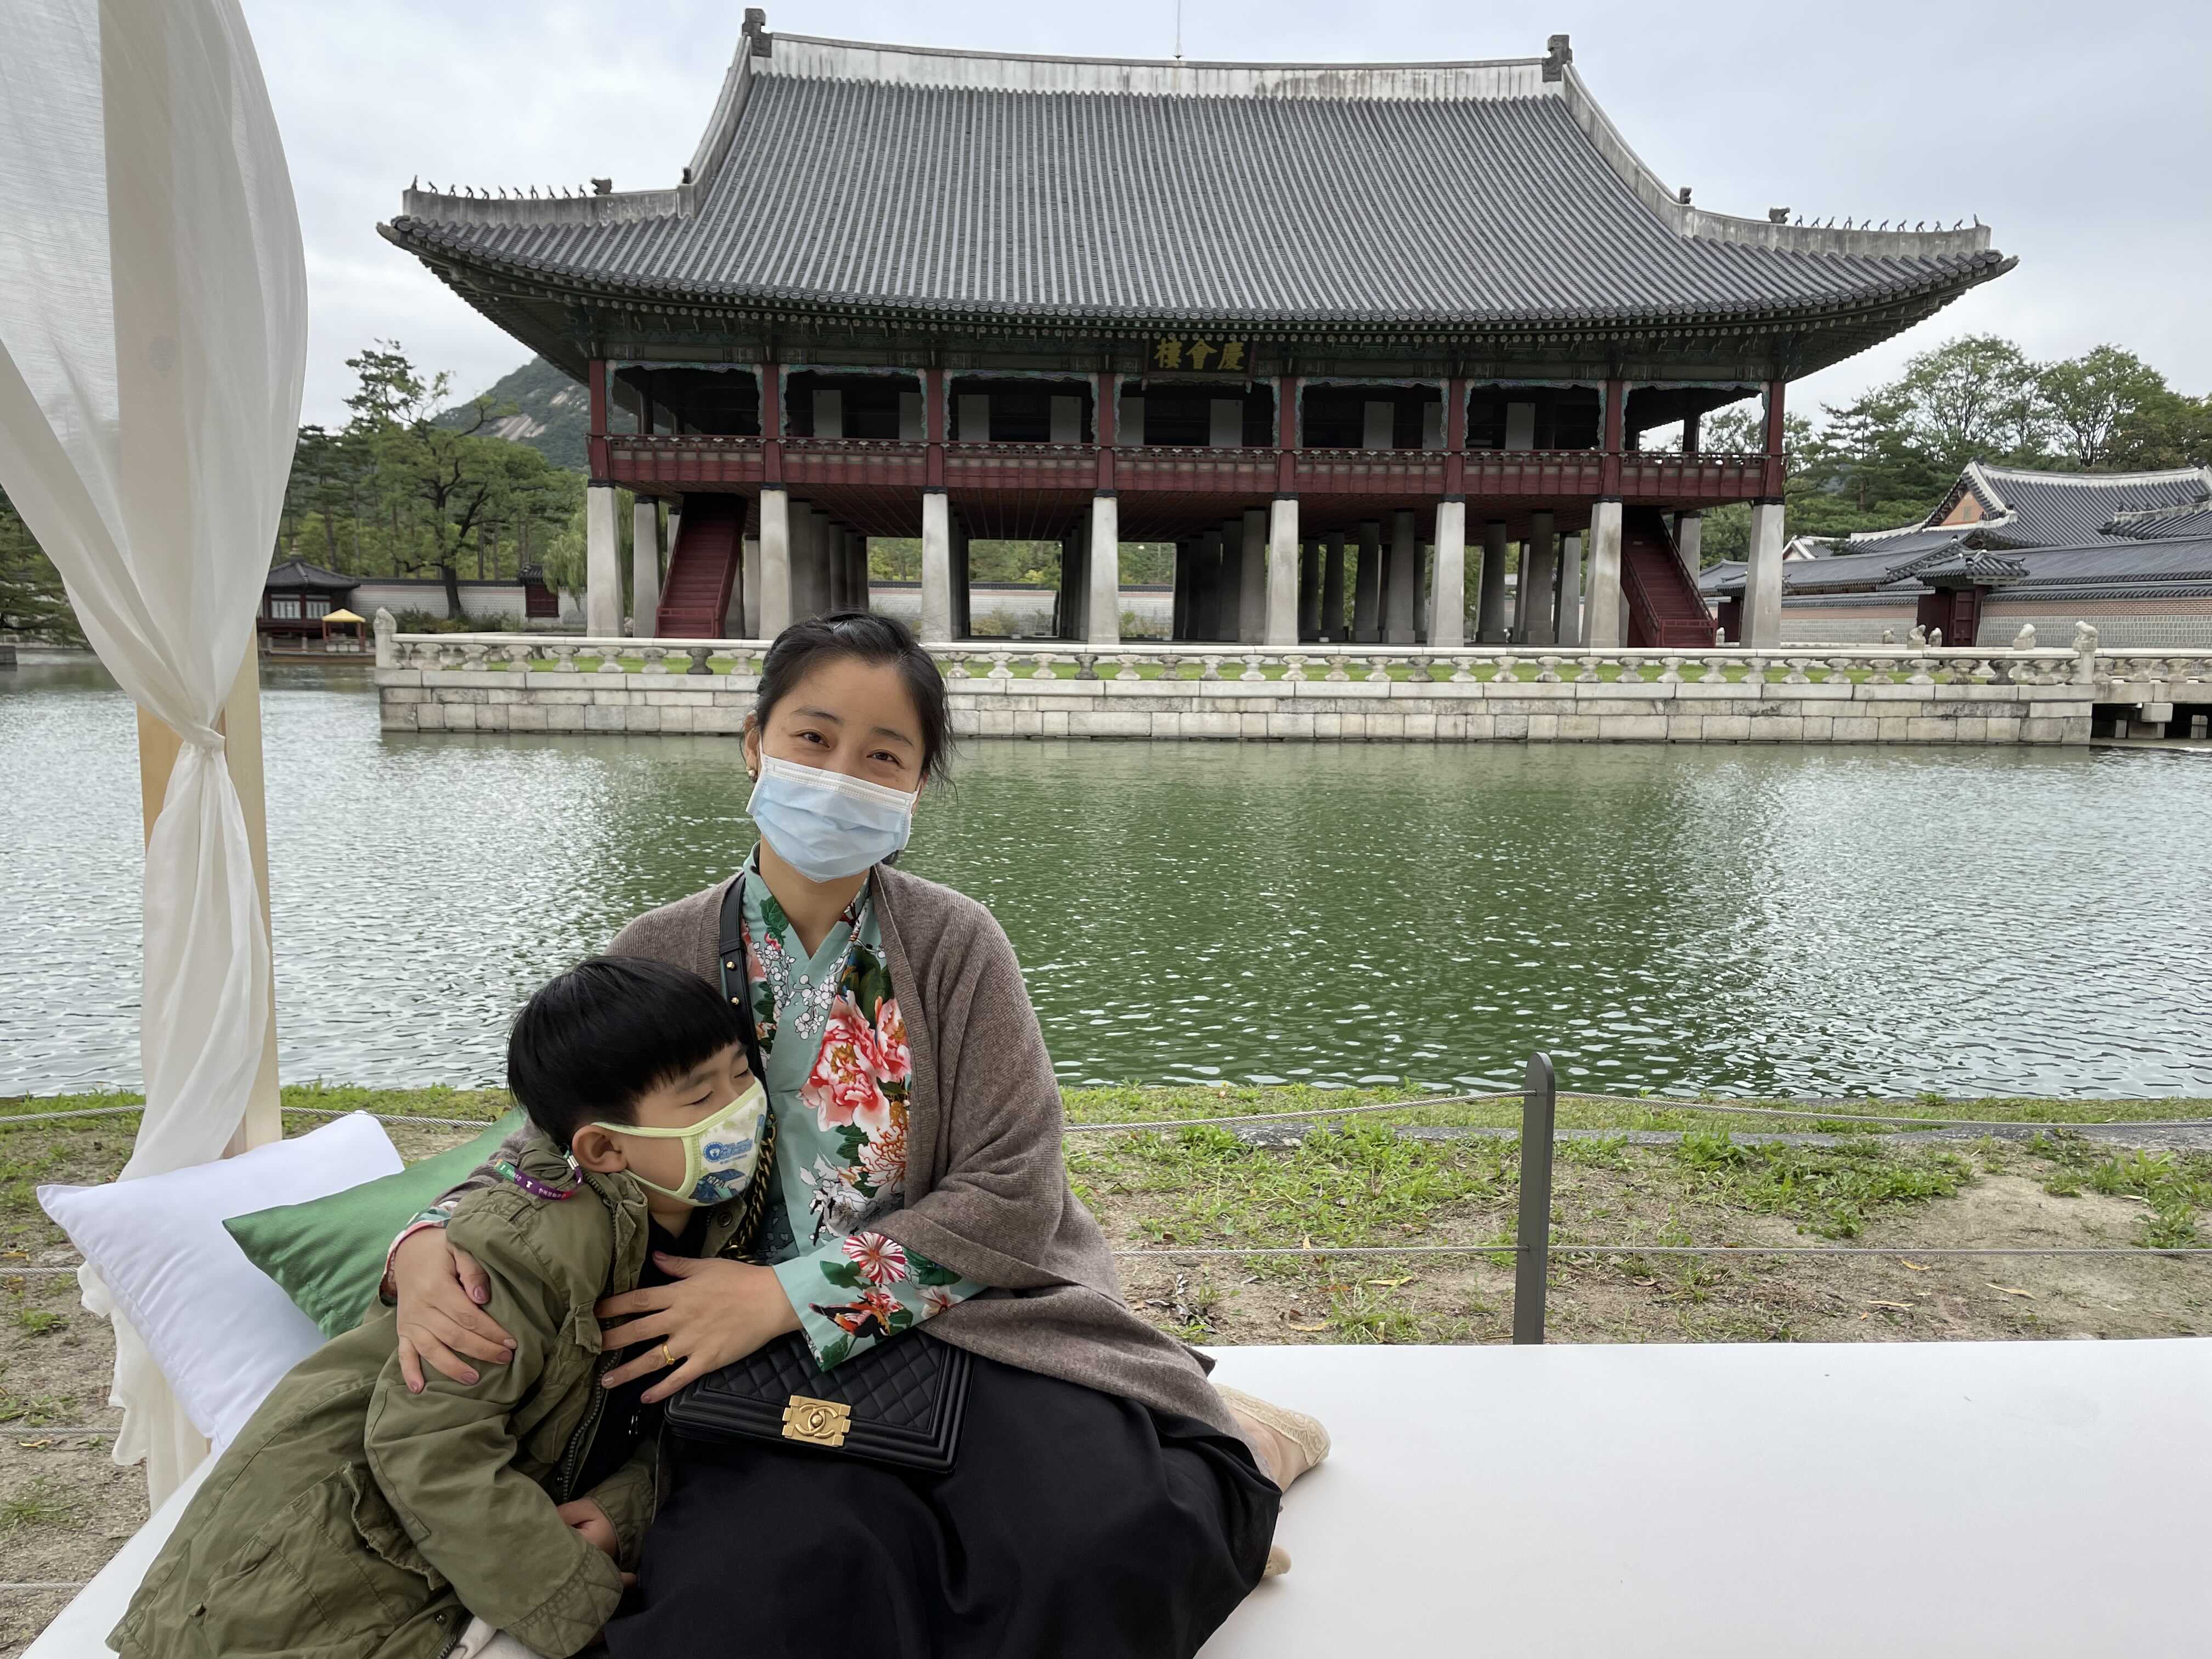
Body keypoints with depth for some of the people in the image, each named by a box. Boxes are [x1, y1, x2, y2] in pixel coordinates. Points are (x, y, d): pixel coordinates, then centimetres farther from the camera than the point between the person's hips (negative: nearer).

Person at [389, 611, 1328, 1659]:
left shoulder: (954, 944, -4)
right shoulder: (658, 960, 1)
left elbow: (1011, 1200, -9)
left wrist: (785, 1294, -16)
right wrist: (427, 1247, -14)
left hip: (963, 1316, -1)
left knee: (1094, 1554, -28)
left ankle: (1219, 1460, 9)